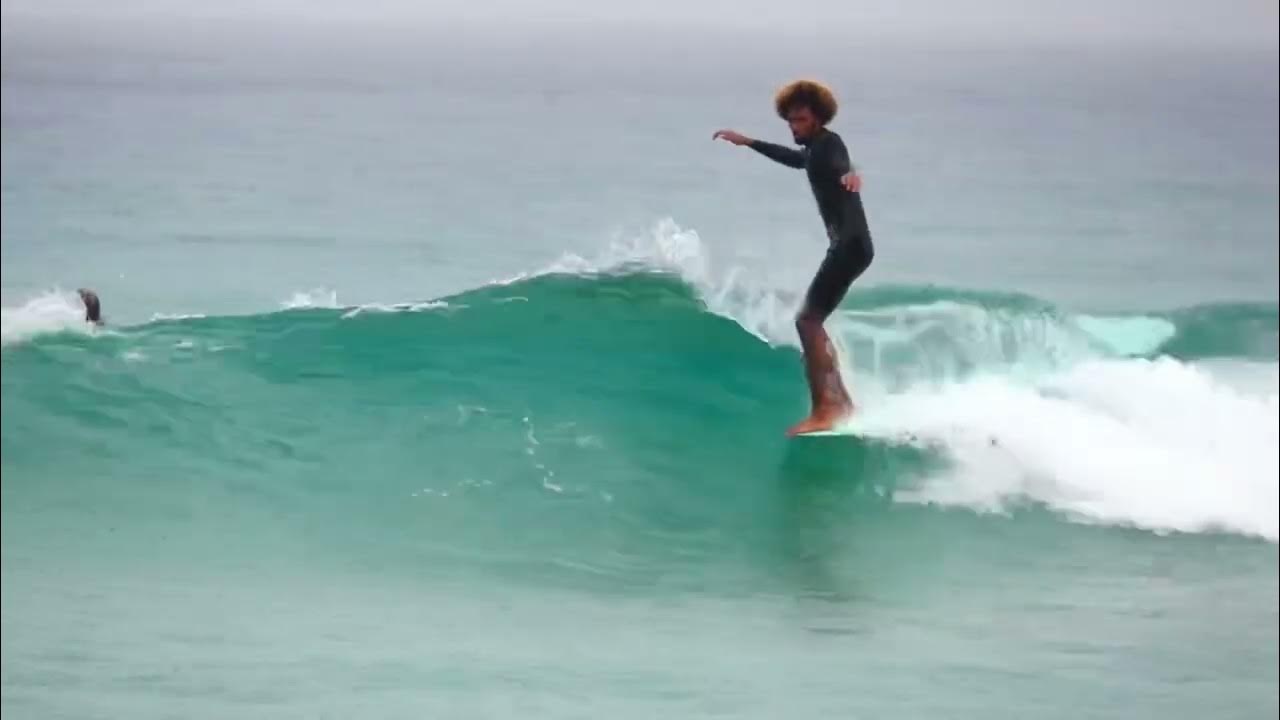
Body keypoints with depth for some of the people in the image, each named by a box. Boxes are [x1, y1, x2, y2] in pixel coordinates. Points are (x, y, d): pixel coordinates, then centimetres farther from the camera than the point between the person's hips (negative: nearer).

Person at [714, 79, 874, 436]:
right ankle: (841, 402, 24)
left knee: (808, 319, -18)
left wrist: (850, 174, -58)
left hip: (851, 244, -11)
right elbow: (794, 158, 42)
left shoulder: (829, 144, -10)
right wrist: (749, 143, 51)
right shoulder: (815, 150, 18)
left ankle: (822, 411, -24)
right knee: (812, 320, 20)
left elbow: (841, 164, -34)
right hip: (844, 245, 11)